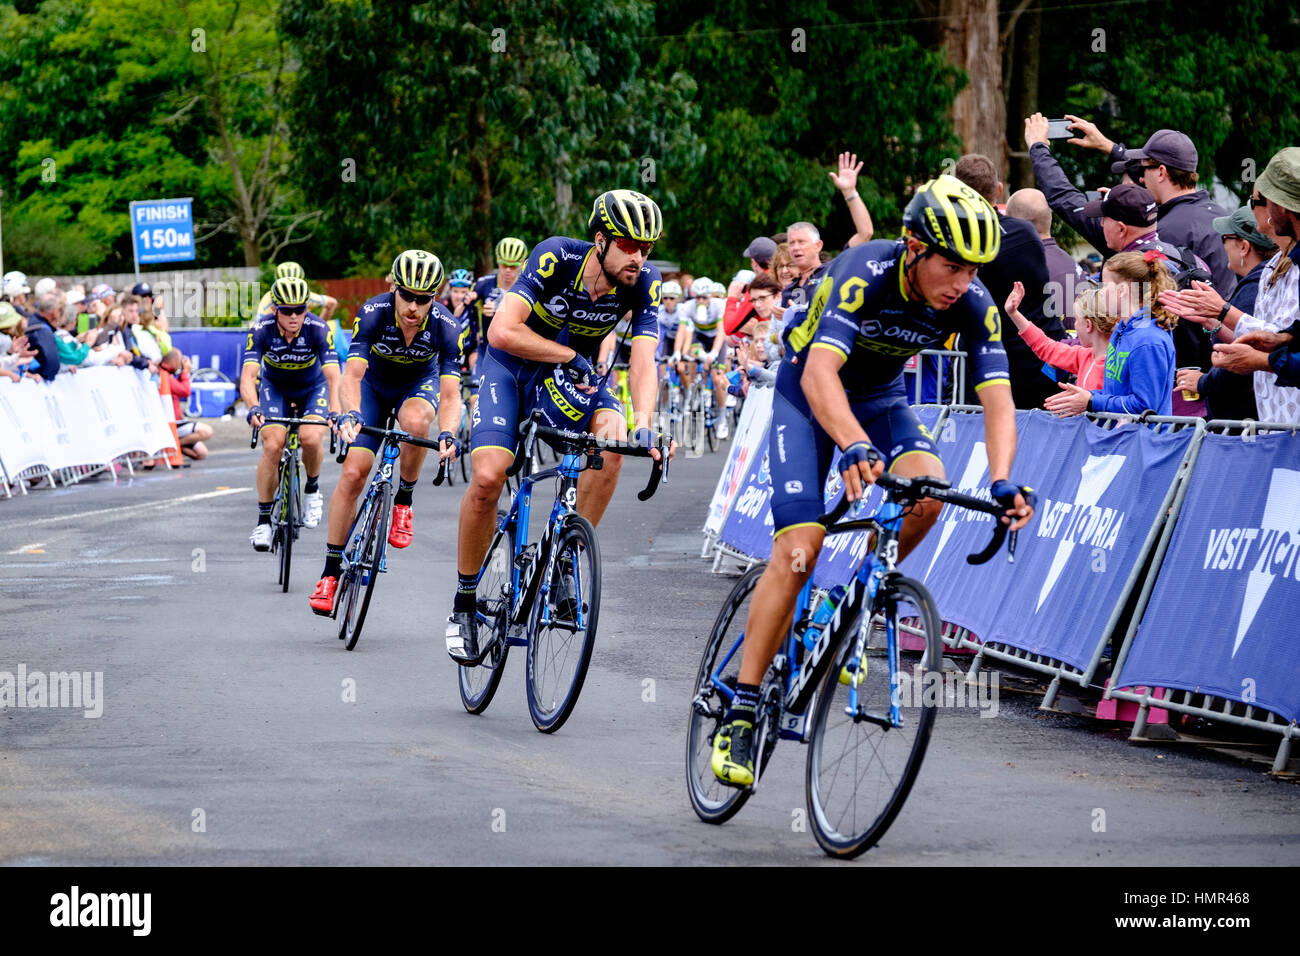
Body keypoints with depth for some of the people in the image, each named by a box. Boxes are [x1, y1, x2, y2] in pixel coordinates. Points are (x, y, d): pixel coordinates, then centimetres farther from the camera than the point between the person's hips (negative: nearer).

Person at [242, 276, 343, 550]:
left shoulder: (318, 329, -29)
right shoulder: (261, 330, -27)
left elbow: (333, 377, -36)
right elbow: (248, 376, -36)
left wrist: (335, 412, -54)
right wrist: (253, 408, -56)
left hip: (313, 389, -1)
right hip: (275, 388, 1)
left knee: (311, 438, -27)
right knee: (272, 445, -20)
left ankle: (312, 489, 3)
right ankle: (263, 520, -8)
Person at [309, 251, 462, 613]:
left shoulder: (444, 327, -30)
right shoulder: (374, 312, -31)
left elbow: (450, 396, -33)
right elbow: (352, 376, -36)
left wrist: (447, 434, -52)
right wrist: (350, 415, -56)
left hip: (419, 384, 0)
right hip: (374, 384, 0)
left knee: (415, 421, -37)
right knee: (352, 474, -12)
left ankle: (403, 501, -10)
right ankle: (331, 572, -1)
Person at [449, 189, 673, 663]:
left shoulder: (643, 283, -19)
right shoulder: (556, 257, -29)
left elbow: (642, 362, -25)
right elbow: (502, 332, -34)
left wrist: (643, 422, -42)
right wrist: (568, 355, -31)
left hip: (574, 370, 3)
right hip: (513, 363, -3)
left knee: (613, 440, -27)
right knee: (488, 476, -20)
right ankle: (464, 603, -1)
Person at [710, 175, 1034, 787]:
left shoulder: (973, 305, -22)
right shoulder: (866, 273, -34)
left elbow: (997, 399, -27)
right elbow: (819, 373, -45)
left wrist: (1002, 483, -45)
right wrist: (856, 448, -62)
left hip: (880, 396, 4)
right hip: (807, 394, -4)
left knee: (928, 489, -27)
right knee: (799, 549, -17)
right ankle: (739, 714, -11)